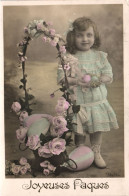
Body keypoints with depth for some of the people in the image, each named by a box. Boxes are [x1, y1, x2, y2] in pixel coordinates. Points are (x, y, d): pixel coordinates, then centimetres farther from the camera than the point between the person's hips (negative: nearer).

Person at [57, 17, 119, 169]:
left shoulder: (100, 56, 2)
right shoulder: (69, 57, -5)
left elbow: (109, 75, 1)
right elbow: (61, 78, -7)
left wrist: (97, 80, -18)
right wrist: (75, 81, -23)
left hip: (97, 101, 2)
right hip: (78, 102, -2)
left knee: (97, 130, 12)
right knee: (79, 132, 7)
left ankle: (96, 153, 33)